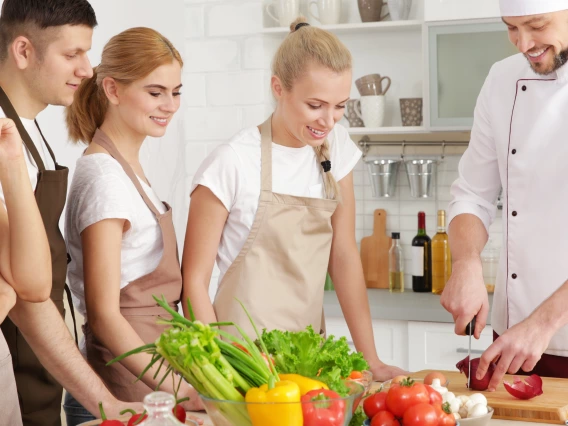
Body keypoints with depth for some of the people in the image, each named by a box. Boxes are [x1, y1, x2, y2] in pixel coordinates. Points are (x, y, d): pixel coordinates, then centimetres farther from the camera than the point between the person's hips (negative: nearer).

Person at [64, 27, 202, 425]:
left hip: (150, 372, 8)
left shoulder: (129, 169, 11)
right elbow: (103, 314, -20)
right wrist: (179, 389, -26)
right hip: (127, 390, -8)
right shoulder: (105, 179, -17)